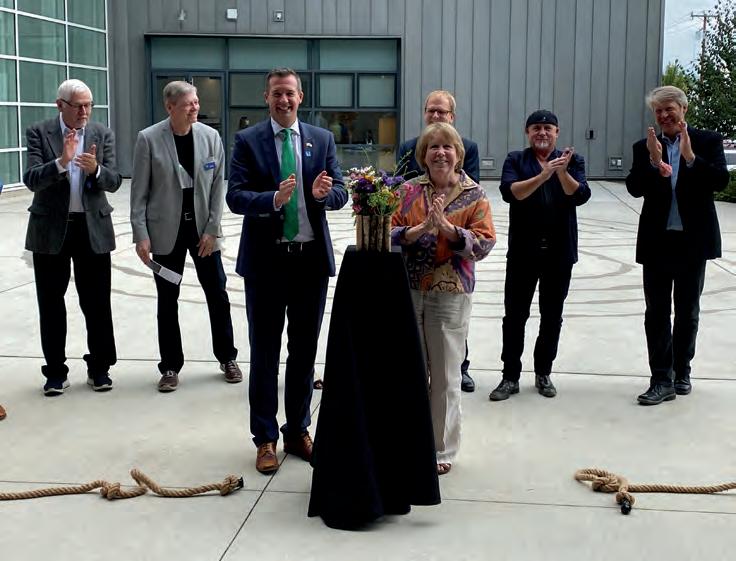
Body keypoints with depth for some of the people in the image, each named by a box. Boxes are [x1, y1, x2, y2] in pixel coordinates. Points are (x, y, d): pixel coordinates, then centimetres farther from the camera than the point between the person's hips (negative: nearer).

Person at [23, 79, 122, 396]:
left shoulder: (103, 135, 3)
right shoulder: (39, 133, -3)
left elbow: (113, 182, -4)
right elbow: (31, 180, -13)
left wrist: (95, 169, -26)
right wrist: (61, 162, -30)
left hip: (93, 228, 1)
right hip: (50, 229, -1)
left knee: (97, 302, 6)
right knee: (51, 304, 7)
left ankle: (99, 368, 19)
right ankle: (55, 372, 19)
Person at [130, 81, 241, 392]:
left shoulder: (210, 136, -2)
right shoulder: (149, 139, -8)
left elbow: (218, 185, 0)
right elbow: (139, 191, -5)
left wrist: (212, 229, -6)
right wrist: (141, 235, -9)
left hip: (203, 229, 2)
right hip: (166, 232, -2)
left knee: (217, 295, 7)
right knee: (168, 301, 6)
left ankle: (227, 358, 23)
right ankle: (171, 367, 18)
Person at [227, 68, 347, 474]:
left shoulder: (322, 139, 6)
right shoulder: (248, 141, -2)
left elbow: (340, 193, 1)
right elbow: (234, 196, -10)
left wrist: (324, 193, -22)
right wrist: (273, 199, -28)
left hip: (311, 257, 3)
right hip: (266, 258, -2)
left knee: (305, 350, 12)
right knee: (265, 352, 6)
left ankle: (298, 431, 26)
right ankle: (265, 439, 17)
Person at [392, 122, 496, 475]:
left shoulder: (474, 195, 0)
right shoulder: (409, 190, 6)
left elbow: (484, 244, -8)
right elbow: (391, 234, -1)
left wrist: (446, 226, -18)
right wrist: (422, 228, -17)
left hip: (451, 294, -2)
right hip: (408, 291, 2)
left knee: (445, 377, 5)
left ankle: (442, 449, 19)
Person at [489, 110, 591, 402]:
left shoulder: (572, 160, 5)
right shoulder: (515, 160, 3)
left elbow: (580, 195, -10)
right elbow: (510, 192, -14)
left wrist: (561, 172, -26)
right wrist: (543, 175, -26)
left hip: (560, 251, 1)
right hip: (522, 250, -1)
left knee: (552, 316, 9)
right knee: (515, 315, 2)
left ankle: (543, 373, 21)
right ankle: (510, 376, 9)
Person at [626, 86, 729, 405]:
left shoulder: (708, 142, 0)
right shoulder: (645, 148, 3)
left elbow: (720, 180, -13)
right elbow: (634, 188, -8)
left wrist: (690, 157, -24)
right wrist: (654, 162, -22)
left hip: (693, 240, -1)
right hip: (657, 241, 1)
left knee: (688, 312, 12)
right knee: (657, 313, 0)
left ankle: (681, 372, 26)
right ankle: (662, 380, 4)